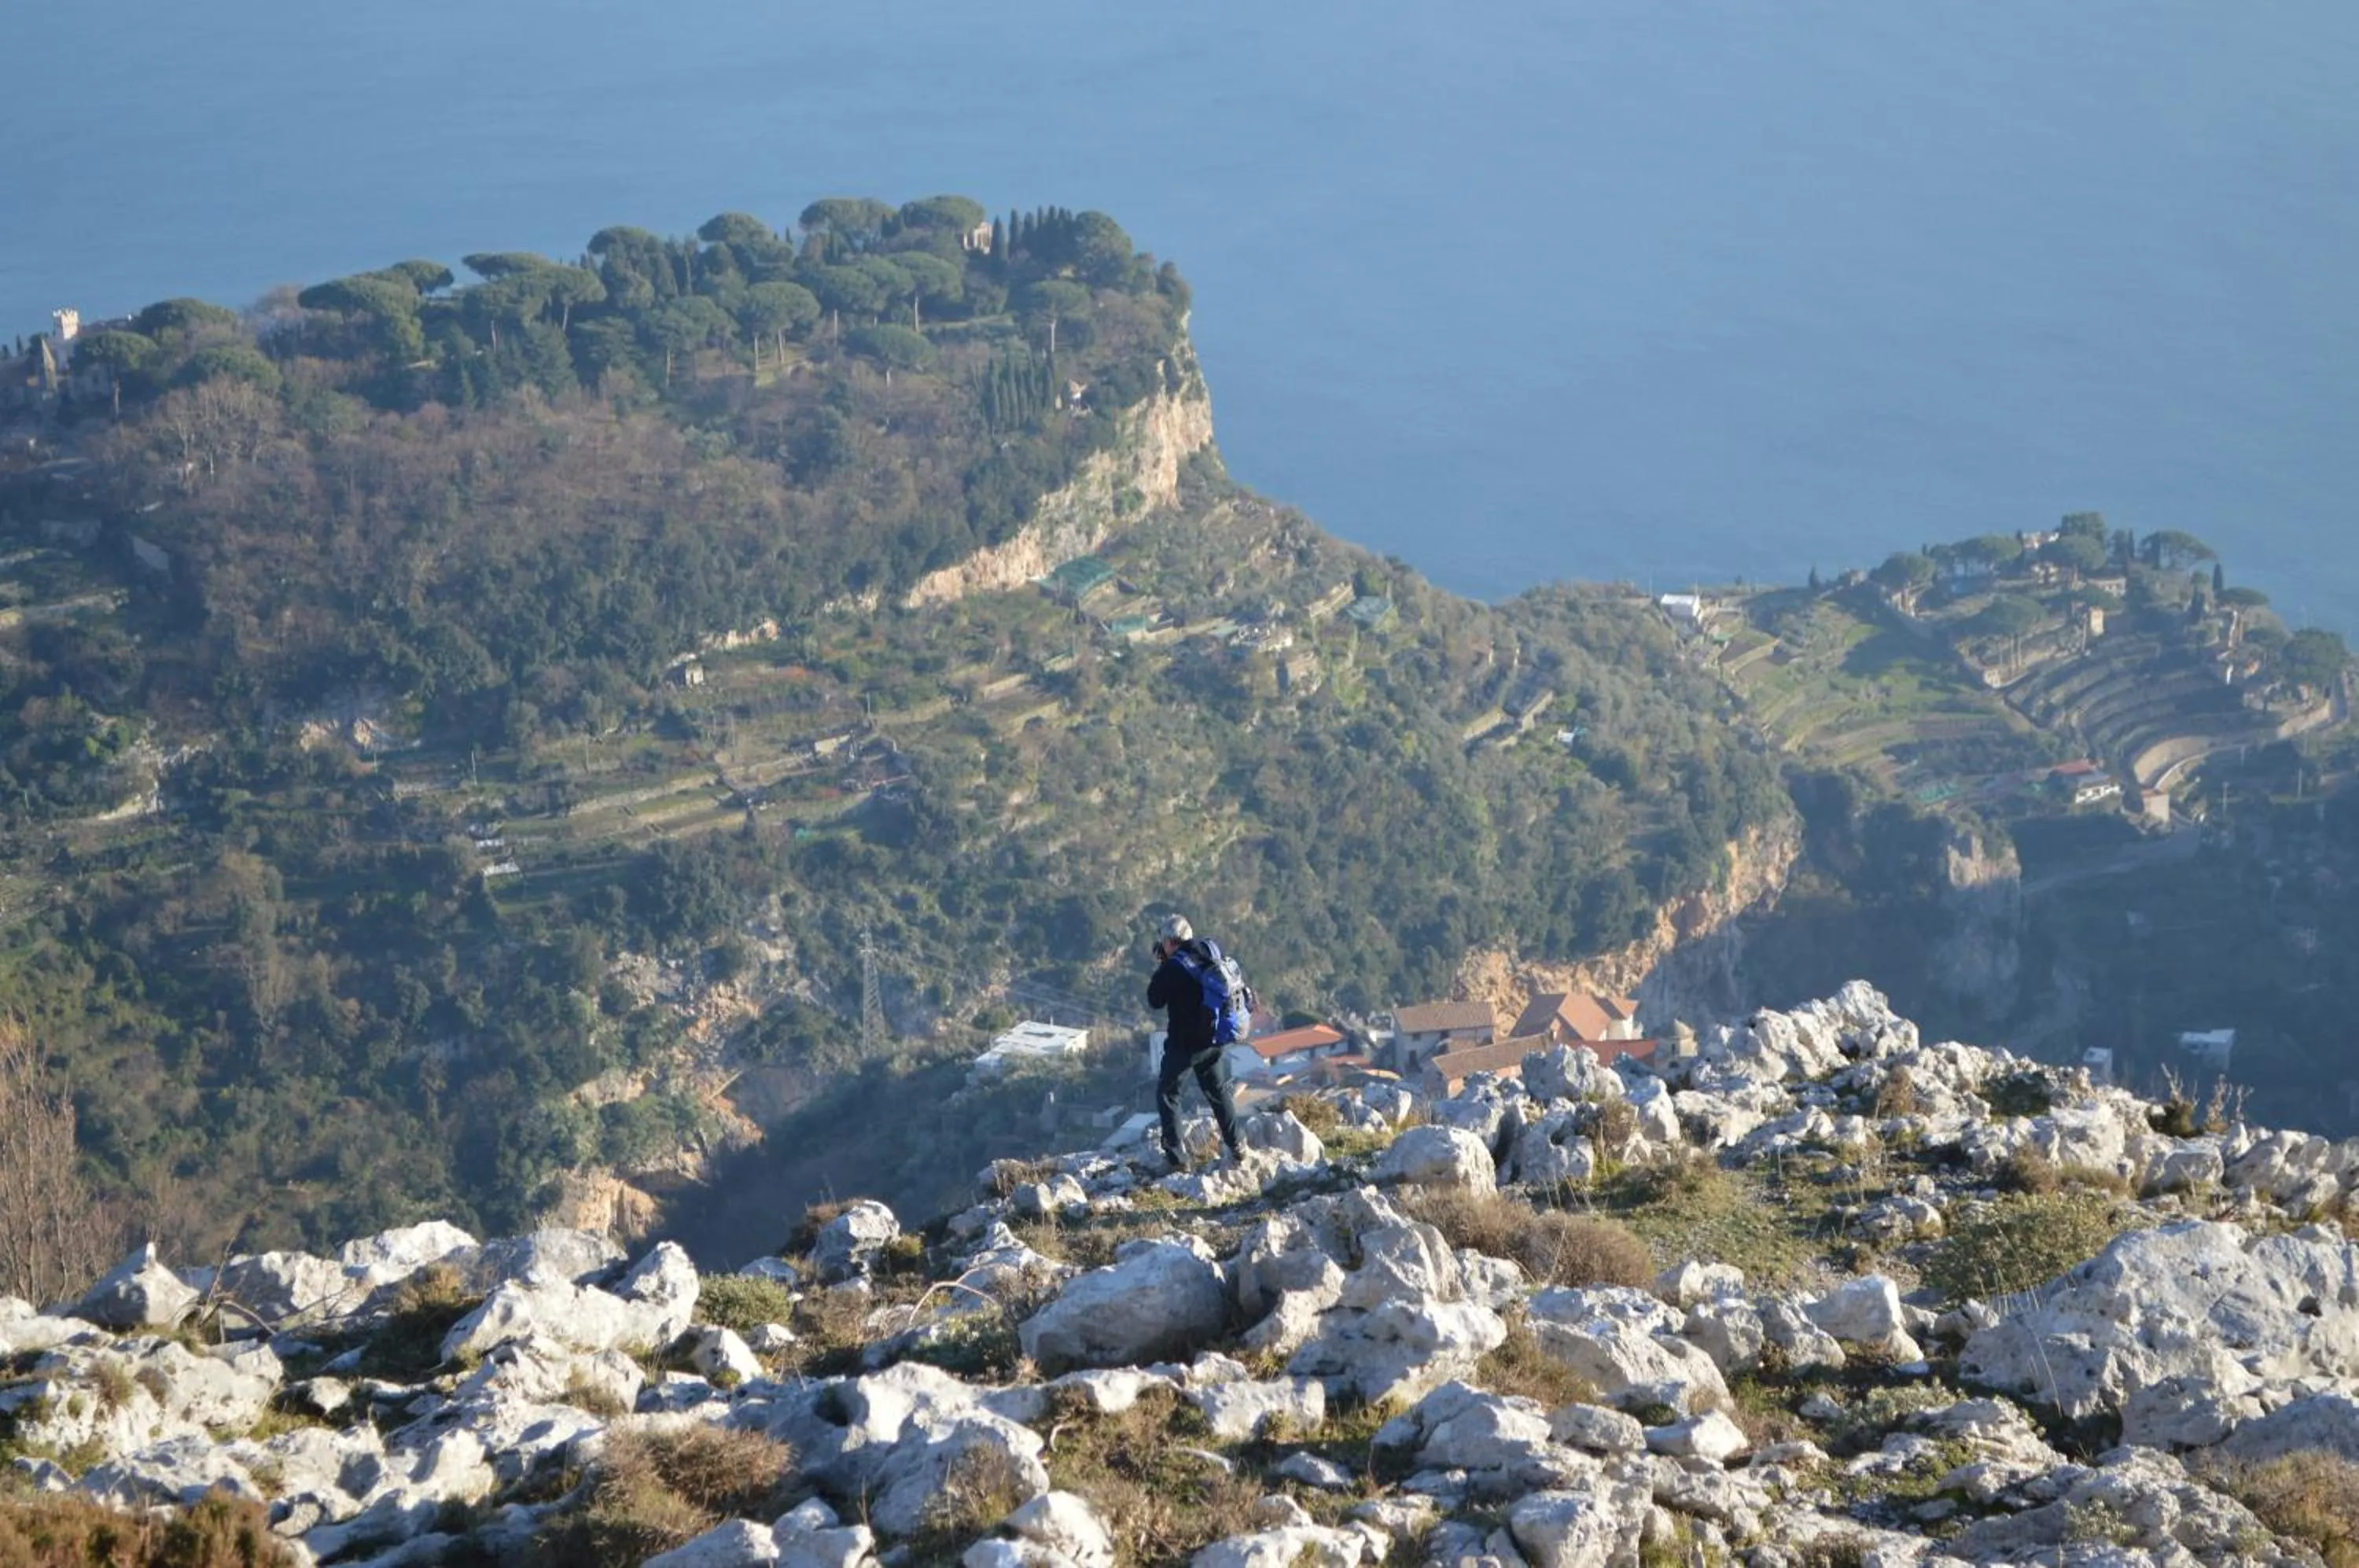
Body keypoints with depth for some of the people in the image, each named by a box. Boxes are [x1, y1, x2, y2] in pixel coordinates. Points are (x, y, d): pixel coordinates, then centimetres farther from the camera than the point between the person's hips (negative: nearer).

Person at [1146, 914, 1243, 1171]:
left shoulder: (1174, 966, -19)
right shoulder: (1208, 959, 1)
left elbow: (1155, 1000, -10)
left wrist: (1159, 967, -2)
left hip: (1183, 1043, -6)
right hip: (1212, 1041, 6)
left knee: (1167, 1093, 7)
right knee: (1218, 1092, 20)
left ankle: (1176, 1155, -1)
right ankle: (1235, 1148, 23)